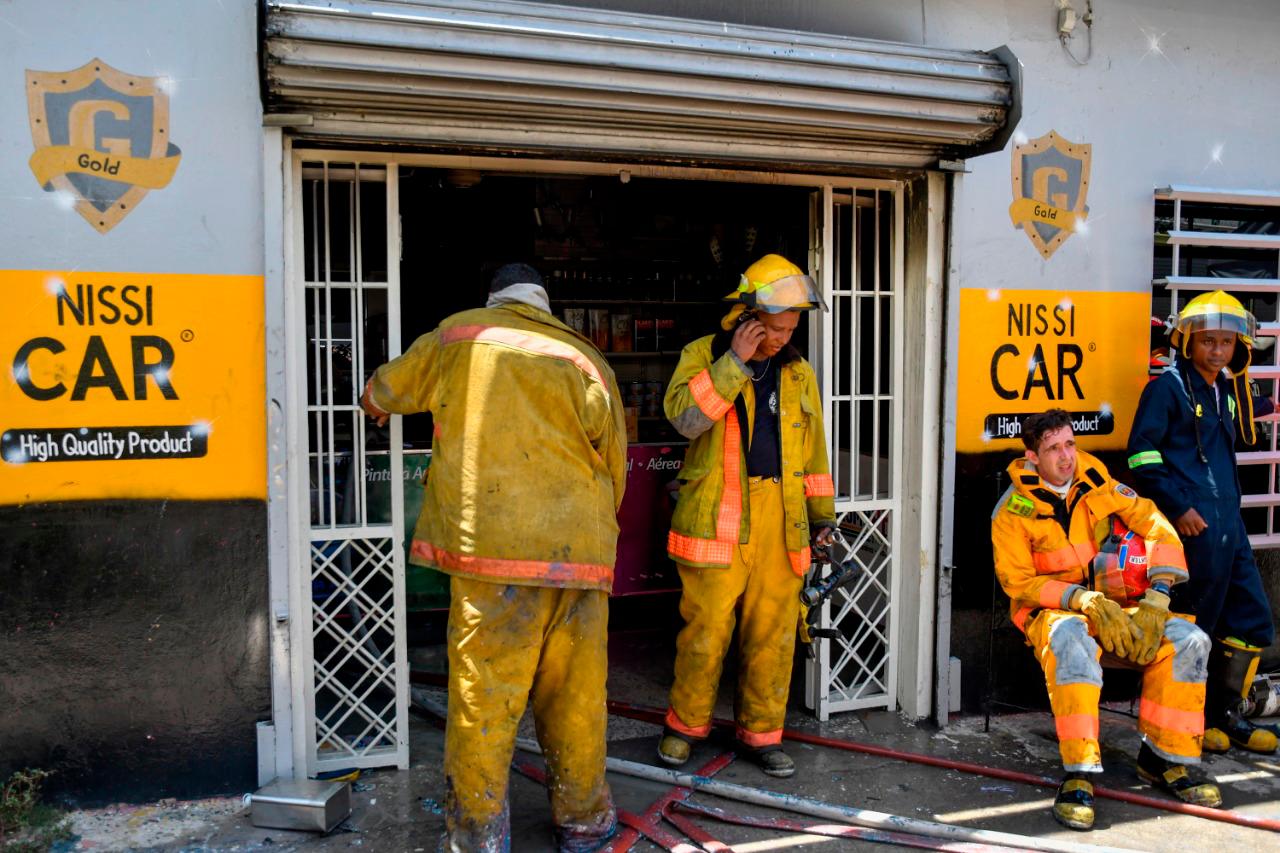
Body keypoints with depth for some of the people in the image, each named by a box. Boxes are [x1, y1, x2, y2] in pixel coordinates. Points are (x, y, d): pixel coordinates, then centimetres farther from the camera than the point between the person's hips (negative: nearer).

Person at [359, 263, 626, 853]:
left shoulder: (459, 335, 8)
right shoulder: (586, 359, 9)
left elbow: (386, 388, 24)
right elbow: (613, 463, 13)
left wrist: (375, 406, 48)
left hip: (488, 544, -2)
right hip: (578, 550, 2)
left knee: (482, 692, 4)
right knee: (575, 692, 12)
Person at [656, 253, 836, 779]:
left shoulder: (799, 374, 15)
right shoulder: (702, 356, 2)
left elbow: (813, 449, 21)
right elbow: (685, 417, -17)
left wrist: (822, 513, 17)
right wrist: (734, 361, -17)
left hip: (780, 522, 4)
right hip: (716, 519, -3)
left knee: (773, 632, 6)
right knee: (705, 628, -1)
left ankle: (761, 732, 22)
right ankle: (686, 724, 20)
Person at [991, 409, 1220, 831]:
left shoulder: (1099, 486, 2)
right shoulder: (1013, 510, -7)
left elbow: (1159, 531, 1)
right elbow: (1018, 582, -9)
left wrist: (1156, 600, -12)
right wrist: (1087, 601, -22)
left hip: (1113, 604, 5)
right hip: (1048, 610, -4)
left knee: (1187, 640, -18)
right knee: (1071, 640, -39)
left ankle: (1163, 760, -2)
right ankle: (1078, 776, -35)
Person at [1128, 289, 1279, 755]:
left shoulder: (1226, 390, 16)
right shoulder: (1168, 387, -7)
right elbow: (1141, 454, -13)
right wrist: (1178, 507, -17)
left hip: (1228, 522, 8)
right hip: (1193, 524, -8)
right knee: (1196, 624, -1)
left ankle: (1224, 714, 26)